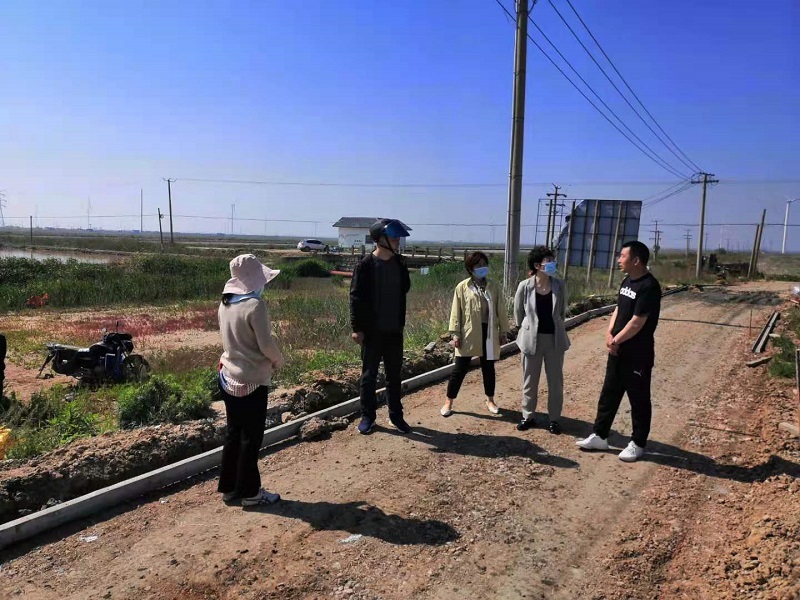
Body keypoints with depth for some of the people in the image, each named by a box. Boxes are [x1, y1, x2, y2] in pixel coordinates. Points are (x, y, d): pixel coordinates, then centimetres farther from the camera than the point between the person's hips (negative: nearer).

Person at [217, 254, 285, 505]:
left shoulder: (225, 304, 4)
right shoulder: (255, 305, -21)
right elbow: (266, 344, -20)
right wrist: (279, 361, 0)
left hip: (229, 378, 8)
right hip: (251, 380, -8)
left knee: (233, 433, 18)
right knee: (251, 437, 6)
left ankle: (229, 487, 29)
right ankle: (250, 492, 18)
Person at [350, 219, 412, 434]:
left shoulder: (400, 264, 4)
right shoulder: (365, 265, -10)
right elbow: (356, 298, -11)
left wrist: (401, 322, 13)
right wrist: (356, 327, -13)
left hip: (394, 330, 4)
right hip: (371, 331, -4)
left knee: (394, 375, 12)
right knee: (369, 375, 7)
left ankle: (396, 415, 23)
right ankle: (367, 416, 20)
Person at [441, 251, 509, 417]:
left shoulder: (494, 286, 3)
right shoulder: (462, 287, -4)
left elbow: (501, 310, 6)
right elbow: (456, 312, -4)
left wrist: (503, 331, 5)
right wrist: (455, 334, -8)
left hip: (489, 333, 2)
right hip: (468, 334, -2)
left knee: (488, 368, 14)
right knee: (460, 369, 3)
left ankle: (490, 401, 32)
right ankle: (448, 402, 15)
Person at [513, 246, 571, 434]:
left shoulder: (560, 285, -6)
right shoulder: (525, 287, -12)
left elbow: (562, 312, 9)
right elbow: (518, 314, 3)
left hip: (555, 339, 2)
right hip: (531, 338, -1)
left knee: (555, 381, 10)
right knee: (530, 381, 11)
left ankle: (554, 419, 24)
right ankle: (528, 416, 28)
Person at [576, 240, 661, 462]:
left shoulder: (649, 286, -20)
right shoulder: (627, 281, 9)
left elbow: (637, 322, -21)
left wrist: (617, 340, -10)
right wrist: (609, 334, -1)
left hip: (638, 354, -9)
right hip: (618, 351, 9)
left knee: (638, 399, 6)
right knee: (609, 394, 14)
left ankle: (638, 444, 21)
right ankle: (599, 436, 25)